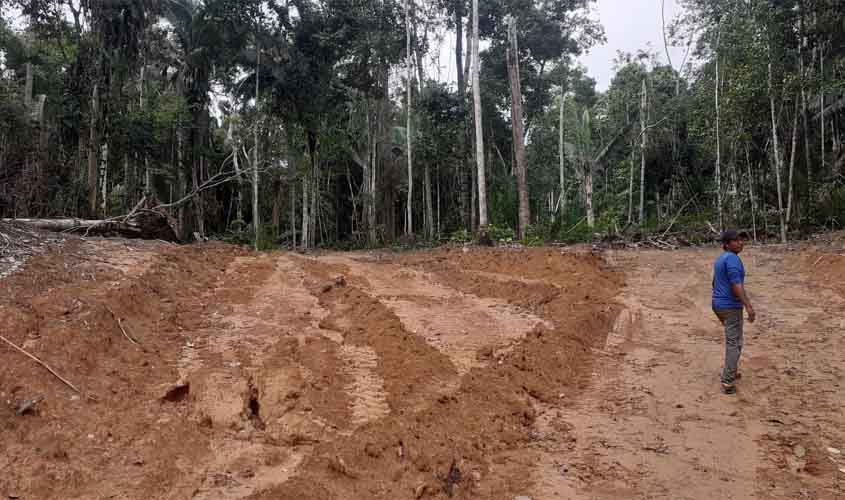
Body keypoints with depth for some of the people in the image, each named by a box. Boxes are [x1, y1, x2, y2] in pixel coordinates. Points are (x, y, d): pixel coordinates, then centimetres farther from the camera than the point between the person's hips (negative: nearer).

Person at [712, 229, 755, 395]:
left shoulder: (720, 259, 14)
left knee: (733, 339, 24)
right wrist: (748, 305, -28)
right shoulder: (732, 258, -16)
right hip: (731, 306, -10)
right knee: (734, 343, -6)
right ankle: (727, 382, -8)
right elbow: (736, 284, -26)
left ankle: (730, 372, 35)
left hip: (719, 305, 10)